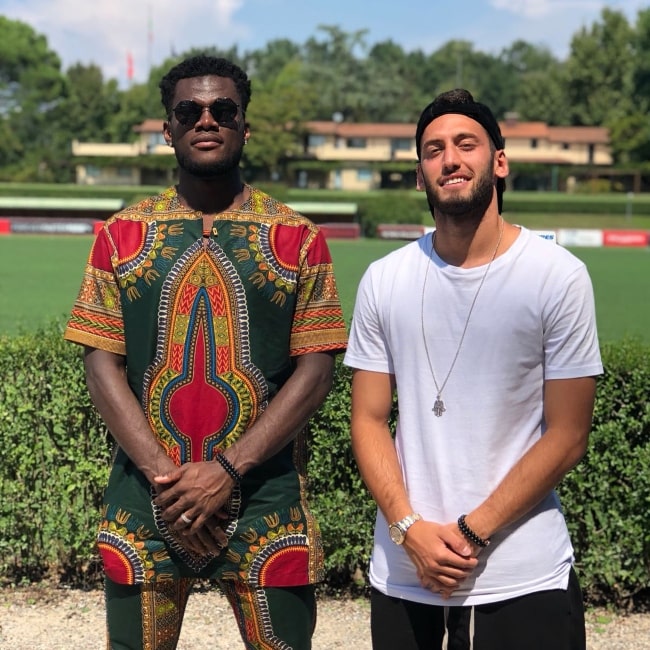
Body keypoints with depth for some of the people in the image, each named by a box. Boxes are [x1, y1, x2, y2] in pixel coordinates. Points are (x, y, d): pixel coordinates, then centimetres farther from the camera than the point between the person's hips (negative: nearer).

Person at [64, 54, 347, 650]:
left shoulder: (297, 240, 1)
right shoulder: (122, 236, 5)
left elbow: (315, 371, -4)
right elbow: (102, 365, 0)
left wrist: (227, 471, -13)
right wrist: (164, 477, -11)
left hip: (267, 507, -1)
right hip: (143, 508, 1)